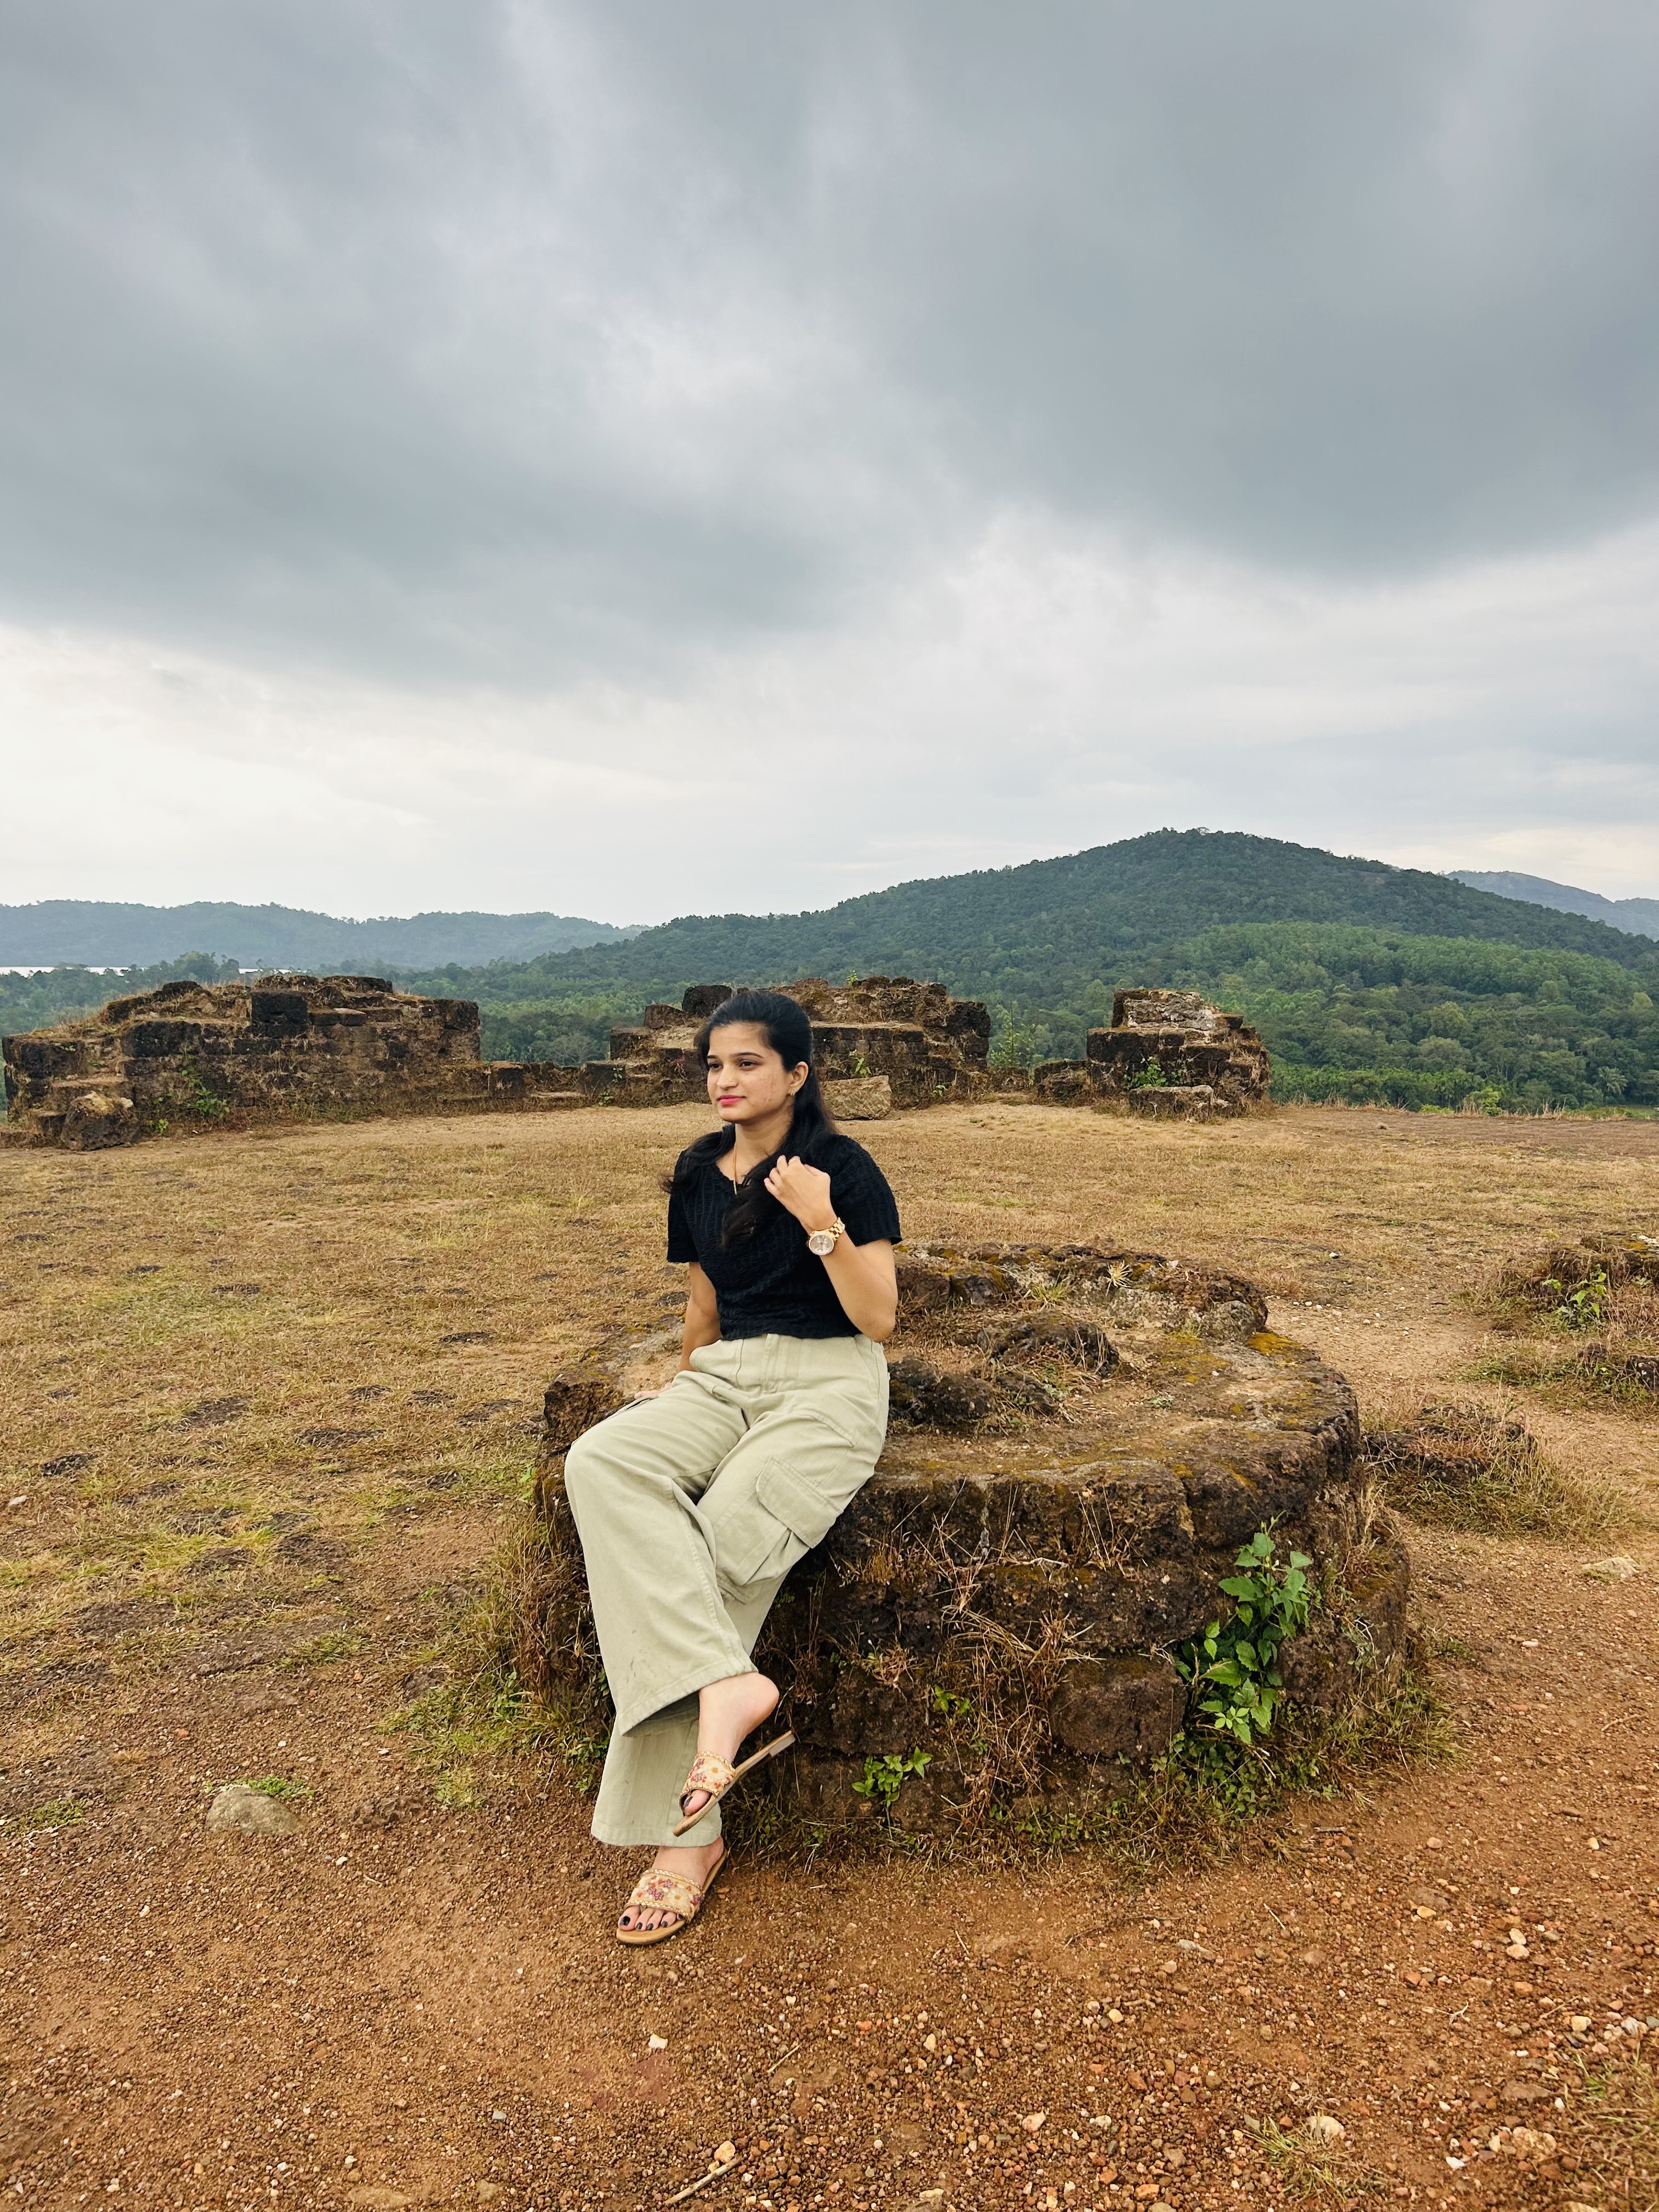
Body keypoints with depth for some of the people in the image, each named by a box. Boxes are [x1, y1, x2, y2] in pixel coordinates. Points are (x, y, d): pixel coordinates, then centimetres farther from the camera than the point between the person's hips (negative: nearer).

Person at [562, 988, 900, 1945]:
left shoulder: (844, 1167, -6)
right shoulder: (698, 1172, 11)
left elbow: (880, 1320, -10)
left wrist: (821, 1221, -21)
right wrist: (686, 1384, 32)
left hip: (827, 1383, -5)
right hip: (724, 1376, 5)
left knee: (718, 1556, -26)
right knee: (600, 1462, -25)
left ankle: (687, 1834, -13)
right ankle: (725, 1681, -29)